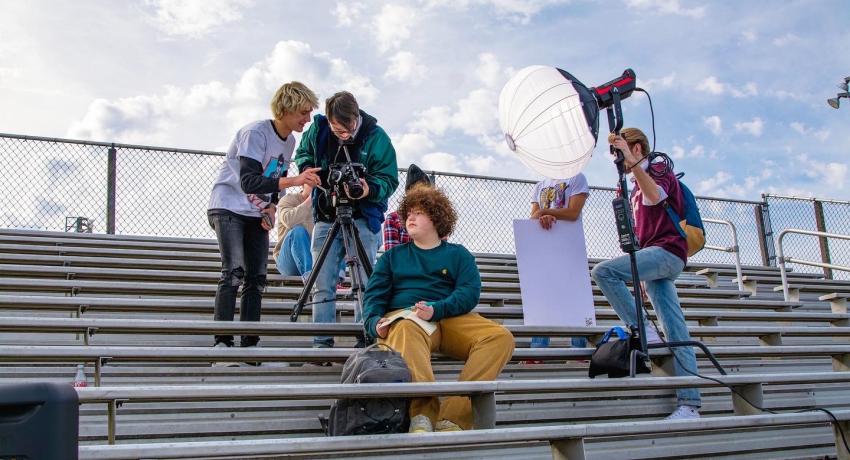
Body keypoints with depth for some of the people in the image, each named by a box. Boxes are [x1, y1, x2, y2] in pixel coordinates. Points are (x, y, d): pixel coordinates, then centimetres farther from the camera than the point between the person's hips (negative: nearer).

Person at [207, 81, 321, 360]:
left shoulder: (289, 141, 5)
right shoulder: (255, 133, -20)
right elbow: (249, 182, -31)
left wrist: (270, 209, -3)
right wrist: (294, 181, -40)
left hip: (257, 215, 7)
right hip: (228, 209, -7)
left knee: (257, 278, 1)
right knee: (234, 272, -20)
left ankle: (250, 345, 4)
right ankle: (222, 343, -19)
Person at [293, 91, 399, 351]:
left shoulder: (376, 137, -11)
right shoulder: (318, 129, -2)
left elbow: (389, 179, -10)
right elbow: (302, 153, 16)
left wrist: (370, 190, -31)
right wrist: (307, 167, -6)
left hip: (363, 219, -3)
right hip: (326, 218, 3)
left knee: (366, 283, -4)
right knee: (323, 285, 2)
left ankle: (365, 339, 2)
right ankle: (322, 343, 6)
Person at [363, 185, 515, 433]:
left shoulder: (458, 254, 21)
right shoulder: (392, 256, 25)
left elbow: (470, 292, 5)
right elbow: (374, 295, 14)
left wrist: (436, 309, -15)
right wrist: (374, 323, -10)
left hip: (451, 319, 1)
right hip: (406, 317, -1)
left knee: (501, 337, -29)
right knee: (406, 331, -40)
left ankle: (453, 417, -39)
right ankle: (422, 413, -51)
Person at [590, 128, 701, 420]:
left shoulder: (660, 169, 1)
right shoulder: (636, 187, 26)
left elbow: (655, 195, -25)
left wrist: (633, 162, -31)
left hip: (666, 251, -8)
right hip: (654, 257, 8)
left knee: (603, 271, -25)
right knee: (676, 331, -1)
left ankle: (642, 329, -20)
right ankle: (689, 404, -7)